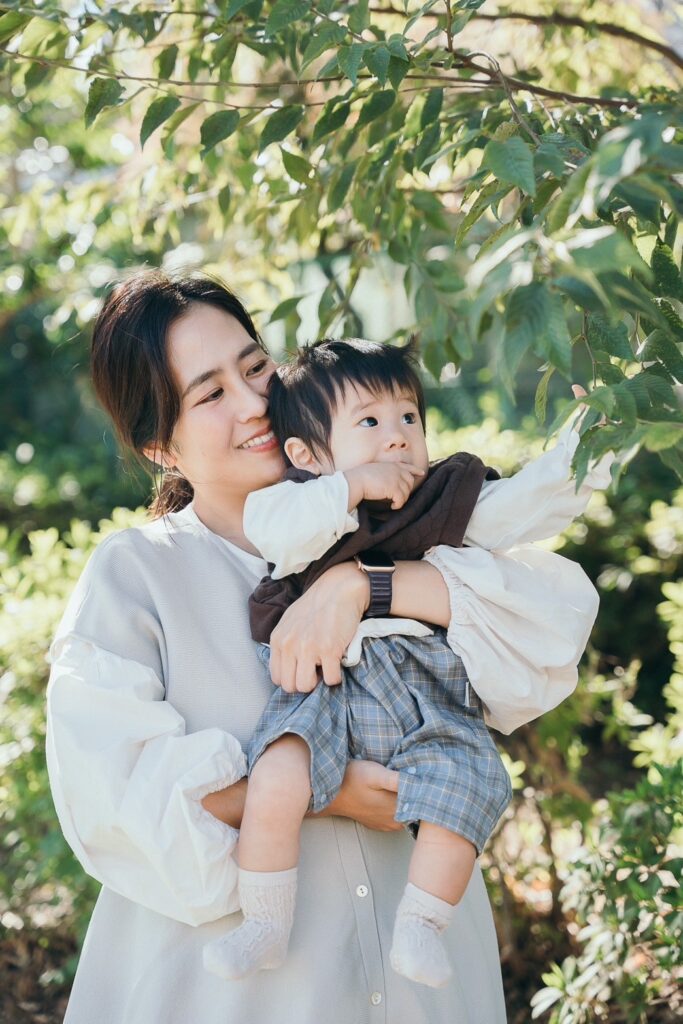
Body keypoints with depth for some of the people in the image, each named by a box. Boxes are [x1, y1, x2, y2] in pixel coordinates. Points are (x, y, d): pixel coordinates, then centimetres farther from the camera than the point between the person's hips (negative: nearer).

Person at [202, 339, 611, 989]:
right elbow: (270, 527, -13)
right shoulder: (308, 504, 8)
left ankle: (419, 927, 1)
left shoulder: (455, 500, 18)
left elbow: (533, 500, 20)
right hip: (327, 687, -2)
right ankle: (265, 927, -3)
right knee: (275, 783, -25)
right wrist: (353, 487, -17)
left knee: (463, 787, -21)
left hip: (430, 697, 2)